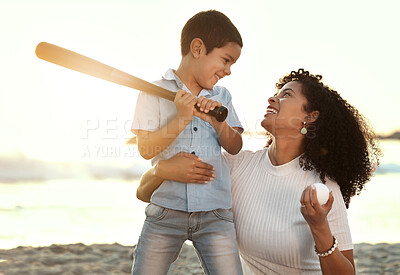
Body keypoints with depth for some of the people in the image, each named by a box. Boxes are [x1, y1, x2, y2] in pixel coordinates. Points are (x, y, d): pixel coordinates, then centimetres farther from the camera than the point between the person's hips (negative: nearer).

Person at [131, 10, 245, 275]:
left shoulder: (221, 97, 14)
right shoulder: (155, 92, 2)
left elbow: (235, 147, 9)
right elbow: (146, 148, -6)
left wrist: (217, 121, -9)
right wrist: (181, 119, -16)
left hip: (215, 213, 3)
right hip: (166, 209, -2)